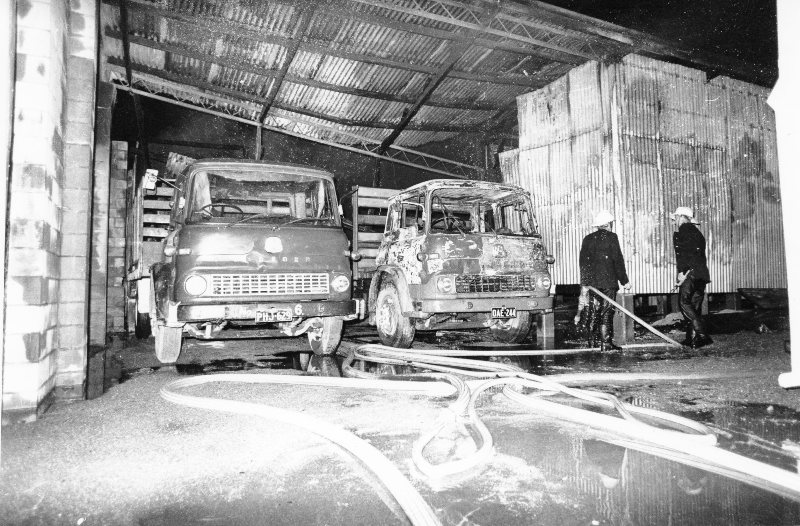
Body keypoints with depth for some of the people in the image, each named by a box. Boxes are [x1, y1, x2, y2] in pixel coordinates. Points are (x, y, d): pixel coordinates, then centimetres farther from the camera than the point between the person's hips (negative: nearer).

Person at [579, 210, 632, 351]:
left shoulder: (588, 239, 9)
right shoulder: (611, 237, -5)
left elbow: (583, 262, 10)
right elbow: (618, 260, -7)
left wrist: (585, 282, 15)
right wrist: (624, 281, -2)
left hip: (592, 281, 5)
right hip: (608, 281, -4)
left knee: (595, 311, 13)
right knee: (606, 313, 0)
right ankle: (606, 343, 2)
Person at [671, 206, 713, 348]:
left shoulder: (683, 230, -1)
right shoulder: (697, 232, 26)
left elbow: (682, 252, -15)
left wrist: (681, 272, -19)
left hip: (690, 273, -9)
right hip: (702, 275, 9)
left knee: (684, 302, -11)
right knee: (695, 307, 8)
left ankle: (701, 333, -20)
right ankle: (693, 338, 7)